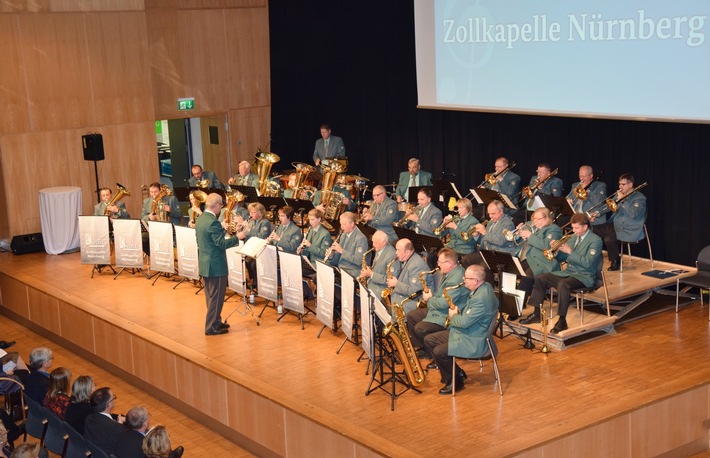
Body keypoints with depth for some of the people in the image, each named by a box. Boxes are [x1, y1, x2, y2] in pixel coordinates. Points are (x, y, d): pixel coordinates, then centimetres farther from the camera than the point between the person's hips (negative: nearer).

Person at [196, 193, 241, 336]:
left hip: (204, 264, 10)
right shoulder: (213, 222, -22)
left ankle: (215, 321, 28)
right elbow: (221, 244, -24)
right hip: (215, 265, -10)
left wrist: (222, 230, 20)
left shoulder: (200, 219, 7)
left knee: (210, 296, 18)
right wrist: (238, 238, -14)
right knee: (216, 297, -1)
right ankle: (211, 327, 4)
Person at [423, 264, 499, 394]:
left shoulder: (481, 298, -28)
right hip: (464, 332, 11)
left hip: (473, 342, -11)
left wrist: (453, 316, -6)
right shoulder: (482, 287, 3)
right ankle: (456, 373, 15)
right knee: (428, 340, 8)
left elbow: (465, 322, -27)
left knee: (439, 351, -23)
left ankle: (456, 381, 1)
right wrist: (458, 311, 2)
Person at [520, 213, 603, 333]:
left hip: (584, 276, -8)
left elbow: (587, 263, -20)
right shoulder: (573, 237, 13)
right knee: (540, 278, -4)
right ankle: (537, 314, 3)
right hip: (568, 272, 8)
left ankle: (562, 320, -30)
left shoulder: (595, 240, -9)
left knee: (563, 284, -37)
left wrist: (570, 251, -21)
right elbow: (562, 258, 17)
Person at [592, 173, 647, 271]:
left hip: (630, 230, -8)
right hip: (614, 225, 8)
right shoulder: (620, 195, 15)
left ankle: (615, 262, -6)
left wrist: (623, 199, -19)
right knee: (593, 230, -10)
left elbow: (633, 214, -23)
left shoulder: (640, 198, -8)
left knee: (609, 239, -30)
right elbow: (608, 206, 15)